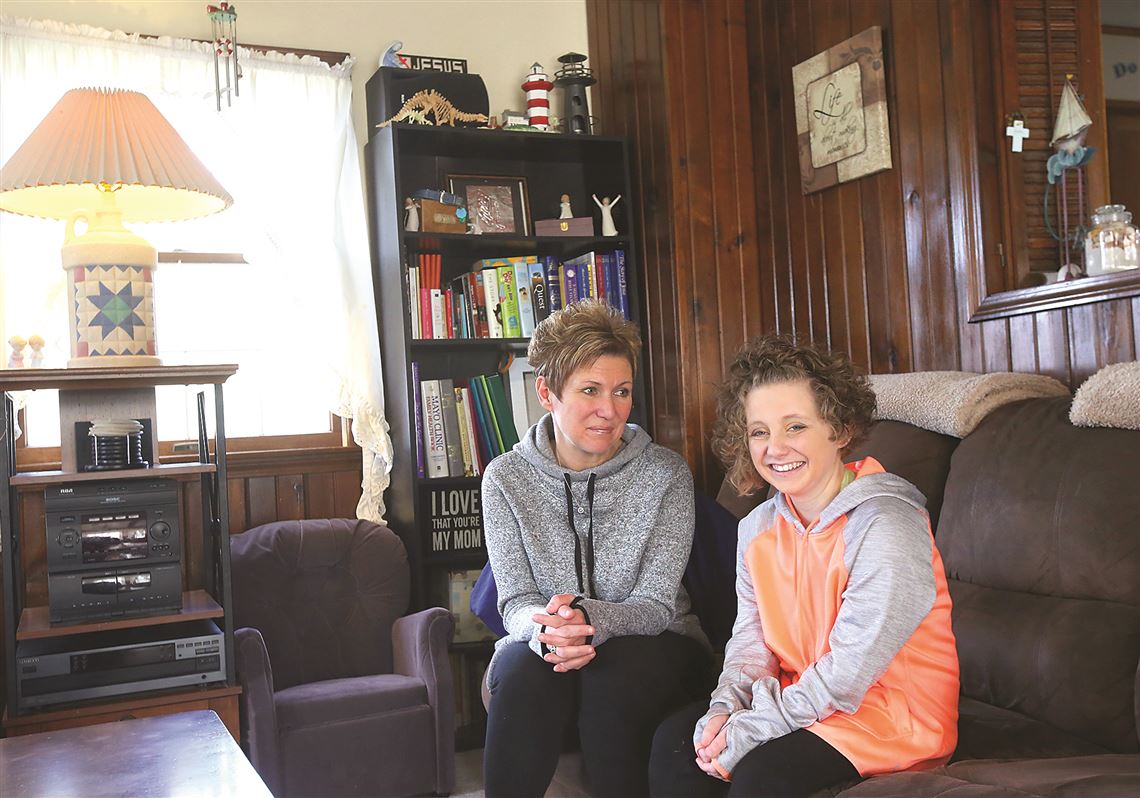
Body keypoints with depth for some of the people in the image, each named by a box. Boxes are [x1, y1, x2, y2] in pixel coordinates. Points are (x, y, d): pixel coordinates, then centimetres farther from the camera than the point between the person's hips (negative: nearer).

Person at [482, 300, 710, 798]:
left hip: (653, 647, 0)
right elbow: (516, 601, -5)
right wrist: (545, 628, -31)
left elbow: (655, 604, -11)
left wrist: (591, 620, -33)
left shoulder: (667, 474, -5)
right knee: (524, 670, -34)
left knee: (613, 673, -35)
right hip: (541, 647, 1)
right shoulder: (506, 478, -1)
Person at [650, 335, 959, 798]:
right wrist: (726, 707, -14)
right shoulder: (758, 528, 4)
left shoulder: (885, 525, -20)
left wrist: (751, 729, -22)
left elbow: (851, 668, -23)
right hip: (799, 699, 7)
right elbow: (751, 638, 6)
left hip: (893, 713, -6)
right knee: (674, 740, -9)